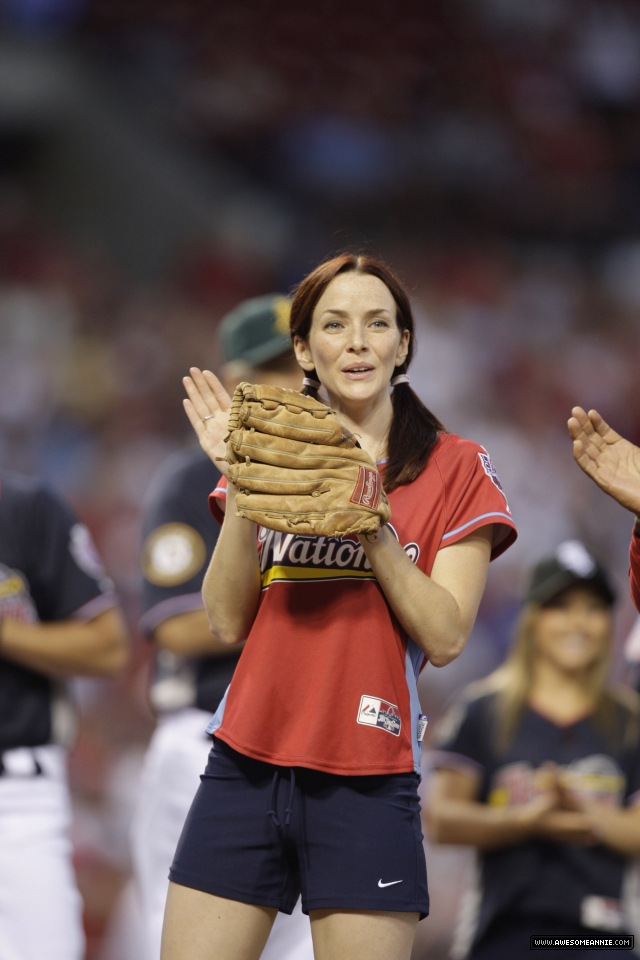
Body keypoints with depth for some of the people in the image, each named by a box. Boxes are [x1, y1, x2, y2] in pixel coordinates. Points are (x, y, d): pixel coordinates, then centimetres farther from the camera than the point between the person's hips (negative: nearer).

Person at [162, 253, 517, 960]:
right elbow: (227, 623, 4)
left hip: (366, 785, -3)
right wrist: (240, 487, -7)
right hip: (244, 766, 3)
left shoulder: (454, 470, 5)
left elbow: (444, 637, -5)